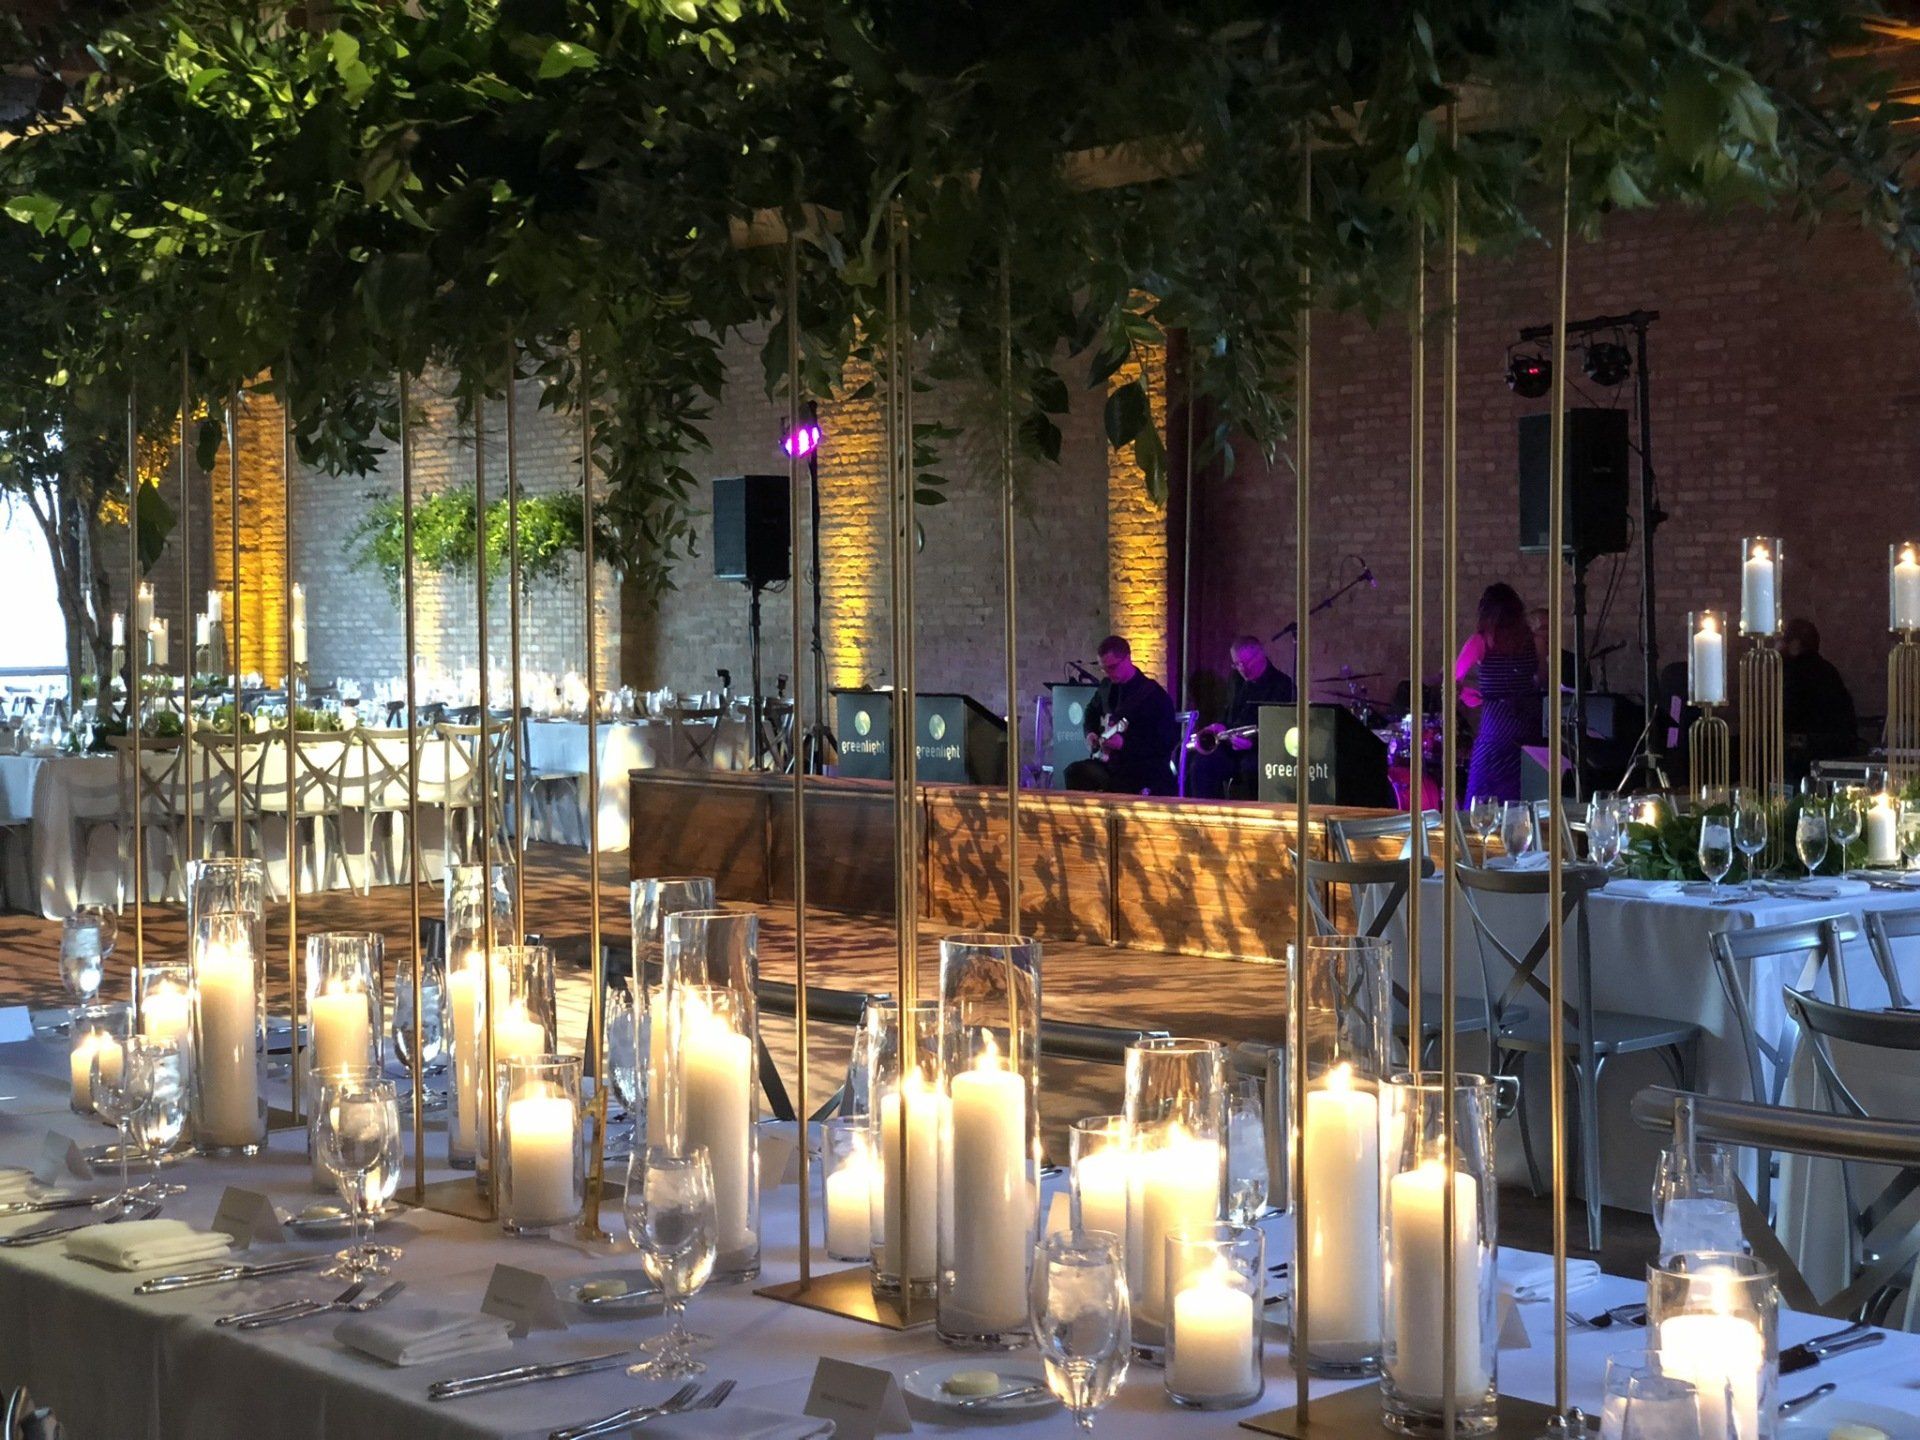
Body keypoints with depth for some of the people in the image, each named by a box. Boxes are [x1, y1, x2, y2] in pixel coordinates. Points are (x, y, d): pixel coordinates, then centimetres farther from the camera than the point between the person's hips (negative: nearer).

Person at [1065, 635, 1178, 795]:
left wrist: (1125, 743, -25)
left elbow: (1166, 742, -17)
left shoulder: (1153, 694, -14)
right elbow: (1092, 713, 32)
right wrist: (1090, 733, 9)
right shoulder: (1107, 687, 9)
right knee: (1075, 772, -18)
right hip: (1110, 764, 6)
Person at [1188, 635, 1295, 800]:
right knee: (1201, 765, -21)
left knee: (1250, 766, -39)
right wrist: (1220, 727, 7)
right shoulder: (1238, 682, 18)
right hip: (1233, 749, 6)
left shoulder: (1281, 684, -3)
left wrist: (1253, 742, -25)